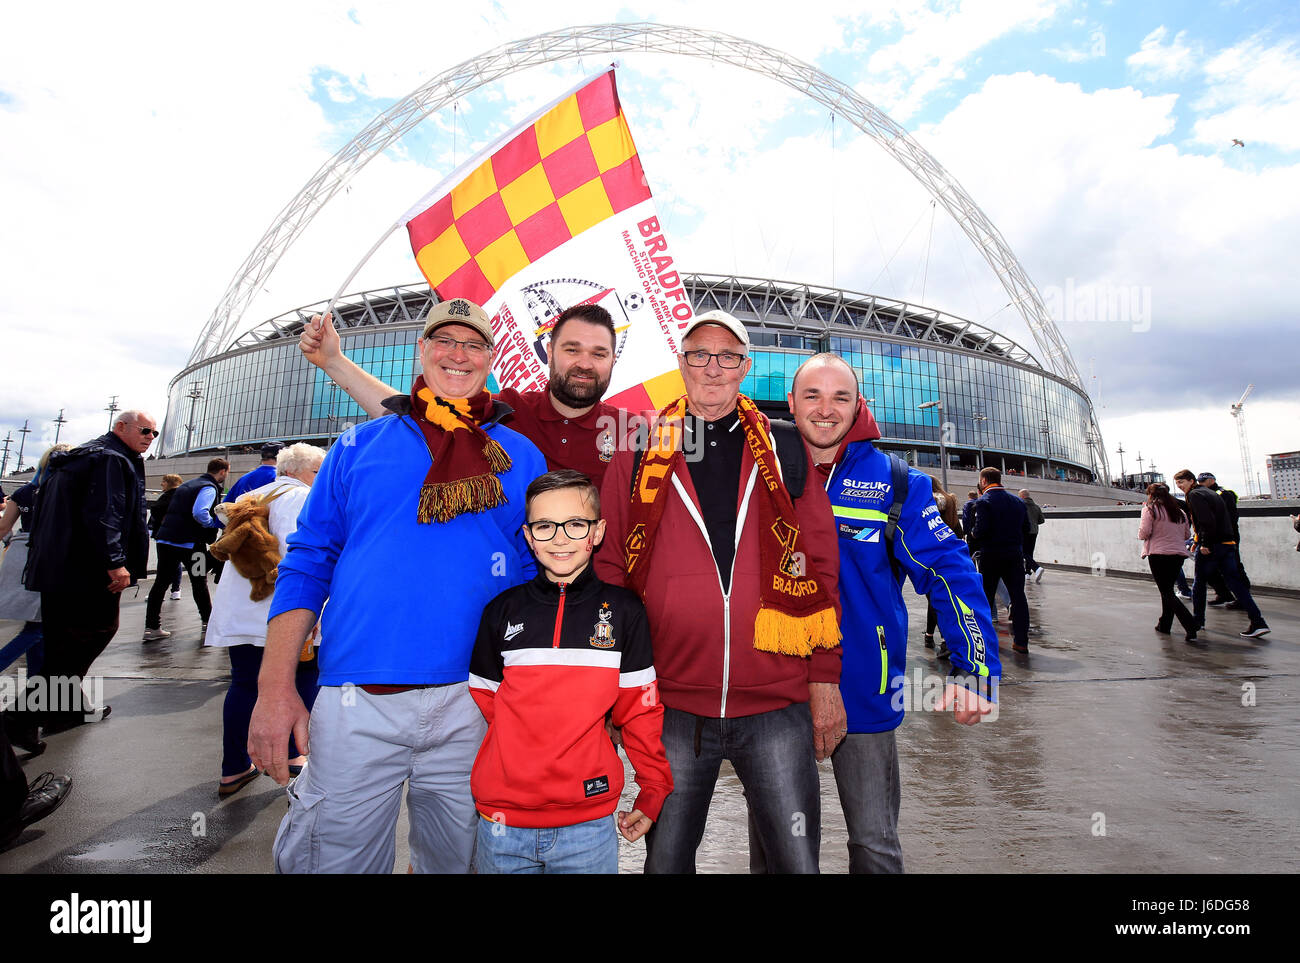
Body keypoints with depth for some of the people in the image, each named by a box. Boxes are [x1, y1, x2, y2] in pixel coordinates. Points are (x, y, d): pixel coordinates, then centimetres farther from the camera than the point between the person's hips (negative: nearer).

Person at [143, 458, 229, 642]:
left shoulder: (187, 484, 19)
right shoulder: (209, 488, -10)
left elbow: (174, 510, 25)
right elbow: (200, 512, -25)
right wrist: (214, 525, -10)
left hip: (166, 538, 7)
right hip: (189, 542, -7)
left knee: (161, 582, 7)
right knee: (199, 582, 7)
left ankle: (152, 628, 6)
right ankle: (208, 621, 19)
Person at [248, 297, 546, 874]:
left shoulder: (522, 458, 7)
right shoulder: (361, 446, 7)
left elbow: (539, 578, 7)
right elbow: (307, 564, 5)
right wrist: (275, 688, -4)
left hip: (472, 708, 1)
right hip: (355, 704, 0)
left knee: (456, 860, 18)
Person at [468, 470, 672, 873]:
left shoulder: (624, 611, -3)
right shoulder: (503, 611, 1)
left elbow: (641, 709, 1)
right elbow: (481, 703, 8)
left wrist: (654, 790, 3)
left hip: (589, 822, -1)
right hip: (502, 824, 2)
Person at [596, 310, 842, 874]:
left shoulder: (786, 450, 4)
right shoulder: (638, 456, 2)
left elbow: (820, 568, 5)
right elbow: (609, 572, 5)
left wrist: (825, 679, 2)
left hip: (779, 706, 0)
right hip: (673, 707, 1)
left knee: (795, 861, 11)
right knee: (665, 860, 17)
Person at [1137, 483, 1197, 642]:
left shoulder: (1149, 509, -6)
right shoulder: (1179, 511, 12)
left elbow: (1144, 533, -12)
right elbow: (1186, 534, 16)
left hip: (1159, 554, -6)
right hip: (1179, 553, 6)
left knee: (1167, 593, -3)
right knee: (1168, 589, 18)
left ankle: (1191, 628, -15)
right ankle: (1165, 624, 25)